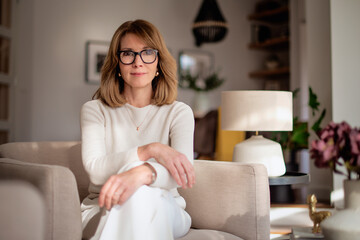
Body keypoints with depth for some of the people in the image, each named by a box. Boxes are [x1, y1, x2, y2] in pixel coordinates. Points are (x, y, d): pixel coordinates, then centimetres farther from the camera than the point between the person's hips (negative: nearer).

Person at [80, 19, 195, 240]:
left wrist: (142, 173, -38)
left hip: (164, 213, 0)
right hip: (103, 213, 0)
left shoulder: (178, 112, 3)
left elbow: (181, 172, -15)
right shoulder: (95, 110, 4)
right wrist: (150, 150, -27)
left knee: (139, 195, -36)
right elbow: (94, 168, -13)